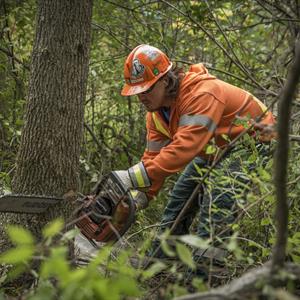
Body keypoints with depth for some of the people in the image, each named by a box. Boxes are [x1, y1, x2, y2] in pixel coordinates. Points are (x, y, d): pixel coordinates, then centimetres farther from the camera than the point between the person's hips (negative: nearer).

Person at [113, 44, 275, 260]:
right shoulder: (156, 111, -6)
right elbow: (154, 157, -4)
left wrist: (134, 178, -47)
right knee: (180, 198, 9)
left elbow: (185, 147, -44)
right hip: (213, 149, 9)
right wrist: (140, 198, -18)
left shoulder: (201, 94, -35)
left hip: (250, 139, -9)